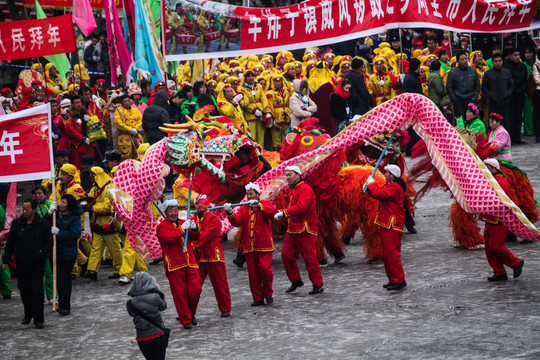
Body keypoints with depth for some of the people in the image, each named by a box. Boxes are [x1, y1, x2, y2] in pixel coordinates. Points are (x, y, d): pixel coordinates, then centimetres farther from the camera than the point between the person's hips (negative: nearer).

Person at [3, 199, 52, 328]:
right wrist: (6, 260, 9)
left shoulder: (43, 224, -4)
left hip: (37, 264, -3)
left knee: (37, 291, -6)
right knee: (24, 290, 10)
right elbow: (10, 243, 11)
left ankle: (38, 318, -1)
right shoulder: (16, 223, 4)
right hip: (21, 263, 3)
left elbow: (49, 243, 1)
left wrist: (41, 255, -14)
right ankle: (28, 314, 27)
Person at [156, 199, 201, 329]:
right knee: (180, 293, -3)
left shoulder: (183, 223, 18)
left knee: (196, 289, -3)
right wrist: (182, 229, -22)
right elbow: (169, 237, -17)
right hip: (174, 266, -4)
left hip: (190, 263, 4)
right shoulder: (162, 227, 2)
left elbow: (195, 238, 11)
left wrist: (194, 229, -10)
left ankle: (191, 313, 20)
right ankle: (185, 320, 7)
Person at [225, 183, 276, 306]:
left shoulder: (265, 204, 3)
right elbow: (237, 222, -3)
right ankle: (258, 298, 12)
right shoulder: (243, 208, 12)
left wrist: (258, 205, -36)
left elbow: (272, 210, -20)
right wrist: (230, 213, -23)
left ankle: (268, 293, 9)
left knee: (265, 269, -12)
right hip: (249, 247, 3)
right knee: (253, 273, 3)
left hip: (264, 245, -3)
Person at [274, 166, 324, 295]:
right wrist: (280, 213, 7)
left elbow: (301, 206, -26)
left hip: (304, 230, -9)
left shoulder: (305, 189, -13)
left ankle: (318, 285, 5)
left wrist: (284, 212, -28)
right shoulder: (293, 190, 17)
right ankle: (296, 280, 18)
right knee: (286, 254, 5)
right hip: (292, 229, 9)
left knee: (309, 257, -4)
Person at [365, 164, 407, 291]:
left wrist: (371, 183, -10)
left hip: (392, 226, -11)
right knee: (387, 254, 14)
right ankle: (393, 279, 20)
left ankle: (399, 280, -9)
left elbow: (379, 193, -25)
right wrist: (369, 187, 3)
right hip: (387, 224, 11)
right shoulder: (390, 186, 19)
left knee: (391, 253, -11)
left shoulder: (395, 187, -16)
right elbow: (379, 194, 21)